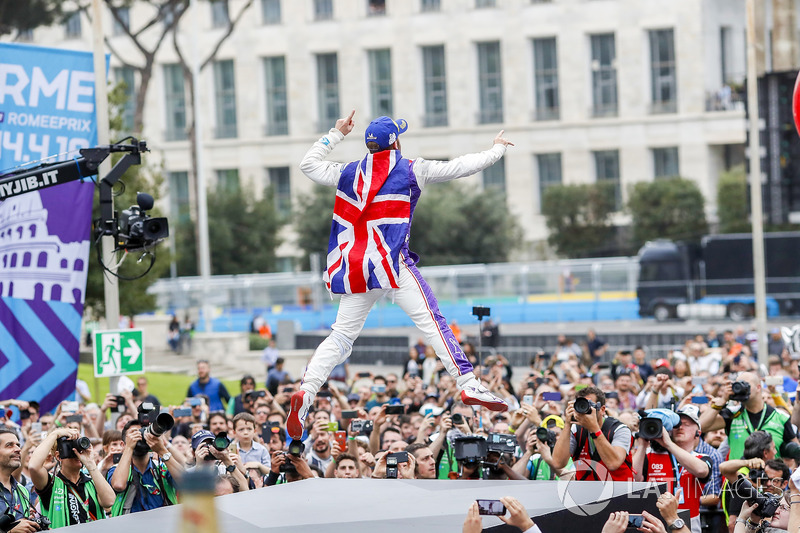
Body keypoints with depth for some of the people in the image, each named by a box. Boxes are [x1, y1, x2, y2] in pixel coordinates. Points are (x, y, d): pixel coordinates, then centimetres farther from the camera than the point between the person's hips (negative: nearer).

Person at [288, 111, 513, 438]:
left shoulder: (348, 173, 15)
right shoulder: (410, 170, 5)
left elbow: (308, 164, 30)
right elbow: (459, 167, 9)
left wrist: (336, 134, 39)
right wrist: (496, 150, 24)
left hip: (353, 269, 4)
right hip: (393, 263, -4)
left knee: (342, 336, 7)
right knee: (432, 321, -8)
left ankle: (306, 391, -9)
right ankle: (468, 385, -18)